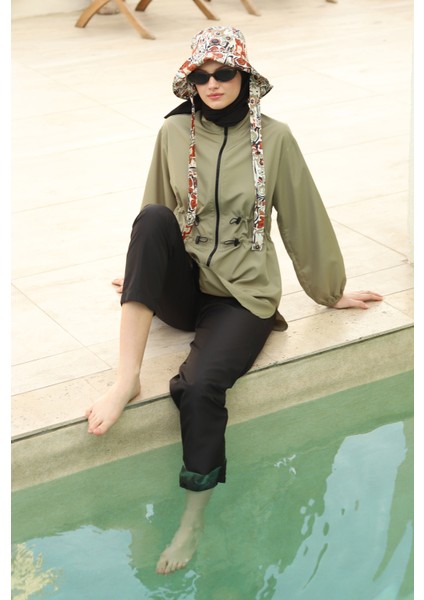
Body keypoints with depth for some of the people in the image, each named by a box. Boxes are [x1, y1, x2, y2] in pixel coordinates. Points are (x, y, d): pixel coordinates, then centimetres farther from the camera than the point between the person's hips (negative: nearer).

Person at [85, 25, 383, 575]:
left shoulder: (274, 138, -3)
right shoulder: (175, 133, 3)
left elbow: (303, 217, 5)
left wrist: (331, 291, 12)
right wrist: (146, 272, 27)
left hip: (242, 296, -2)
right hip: (180, 287, 3)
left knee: (199, 385, -32)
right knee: (153, 217, -30)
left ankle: (193, 523, -15)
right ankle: (127, 377, -34)